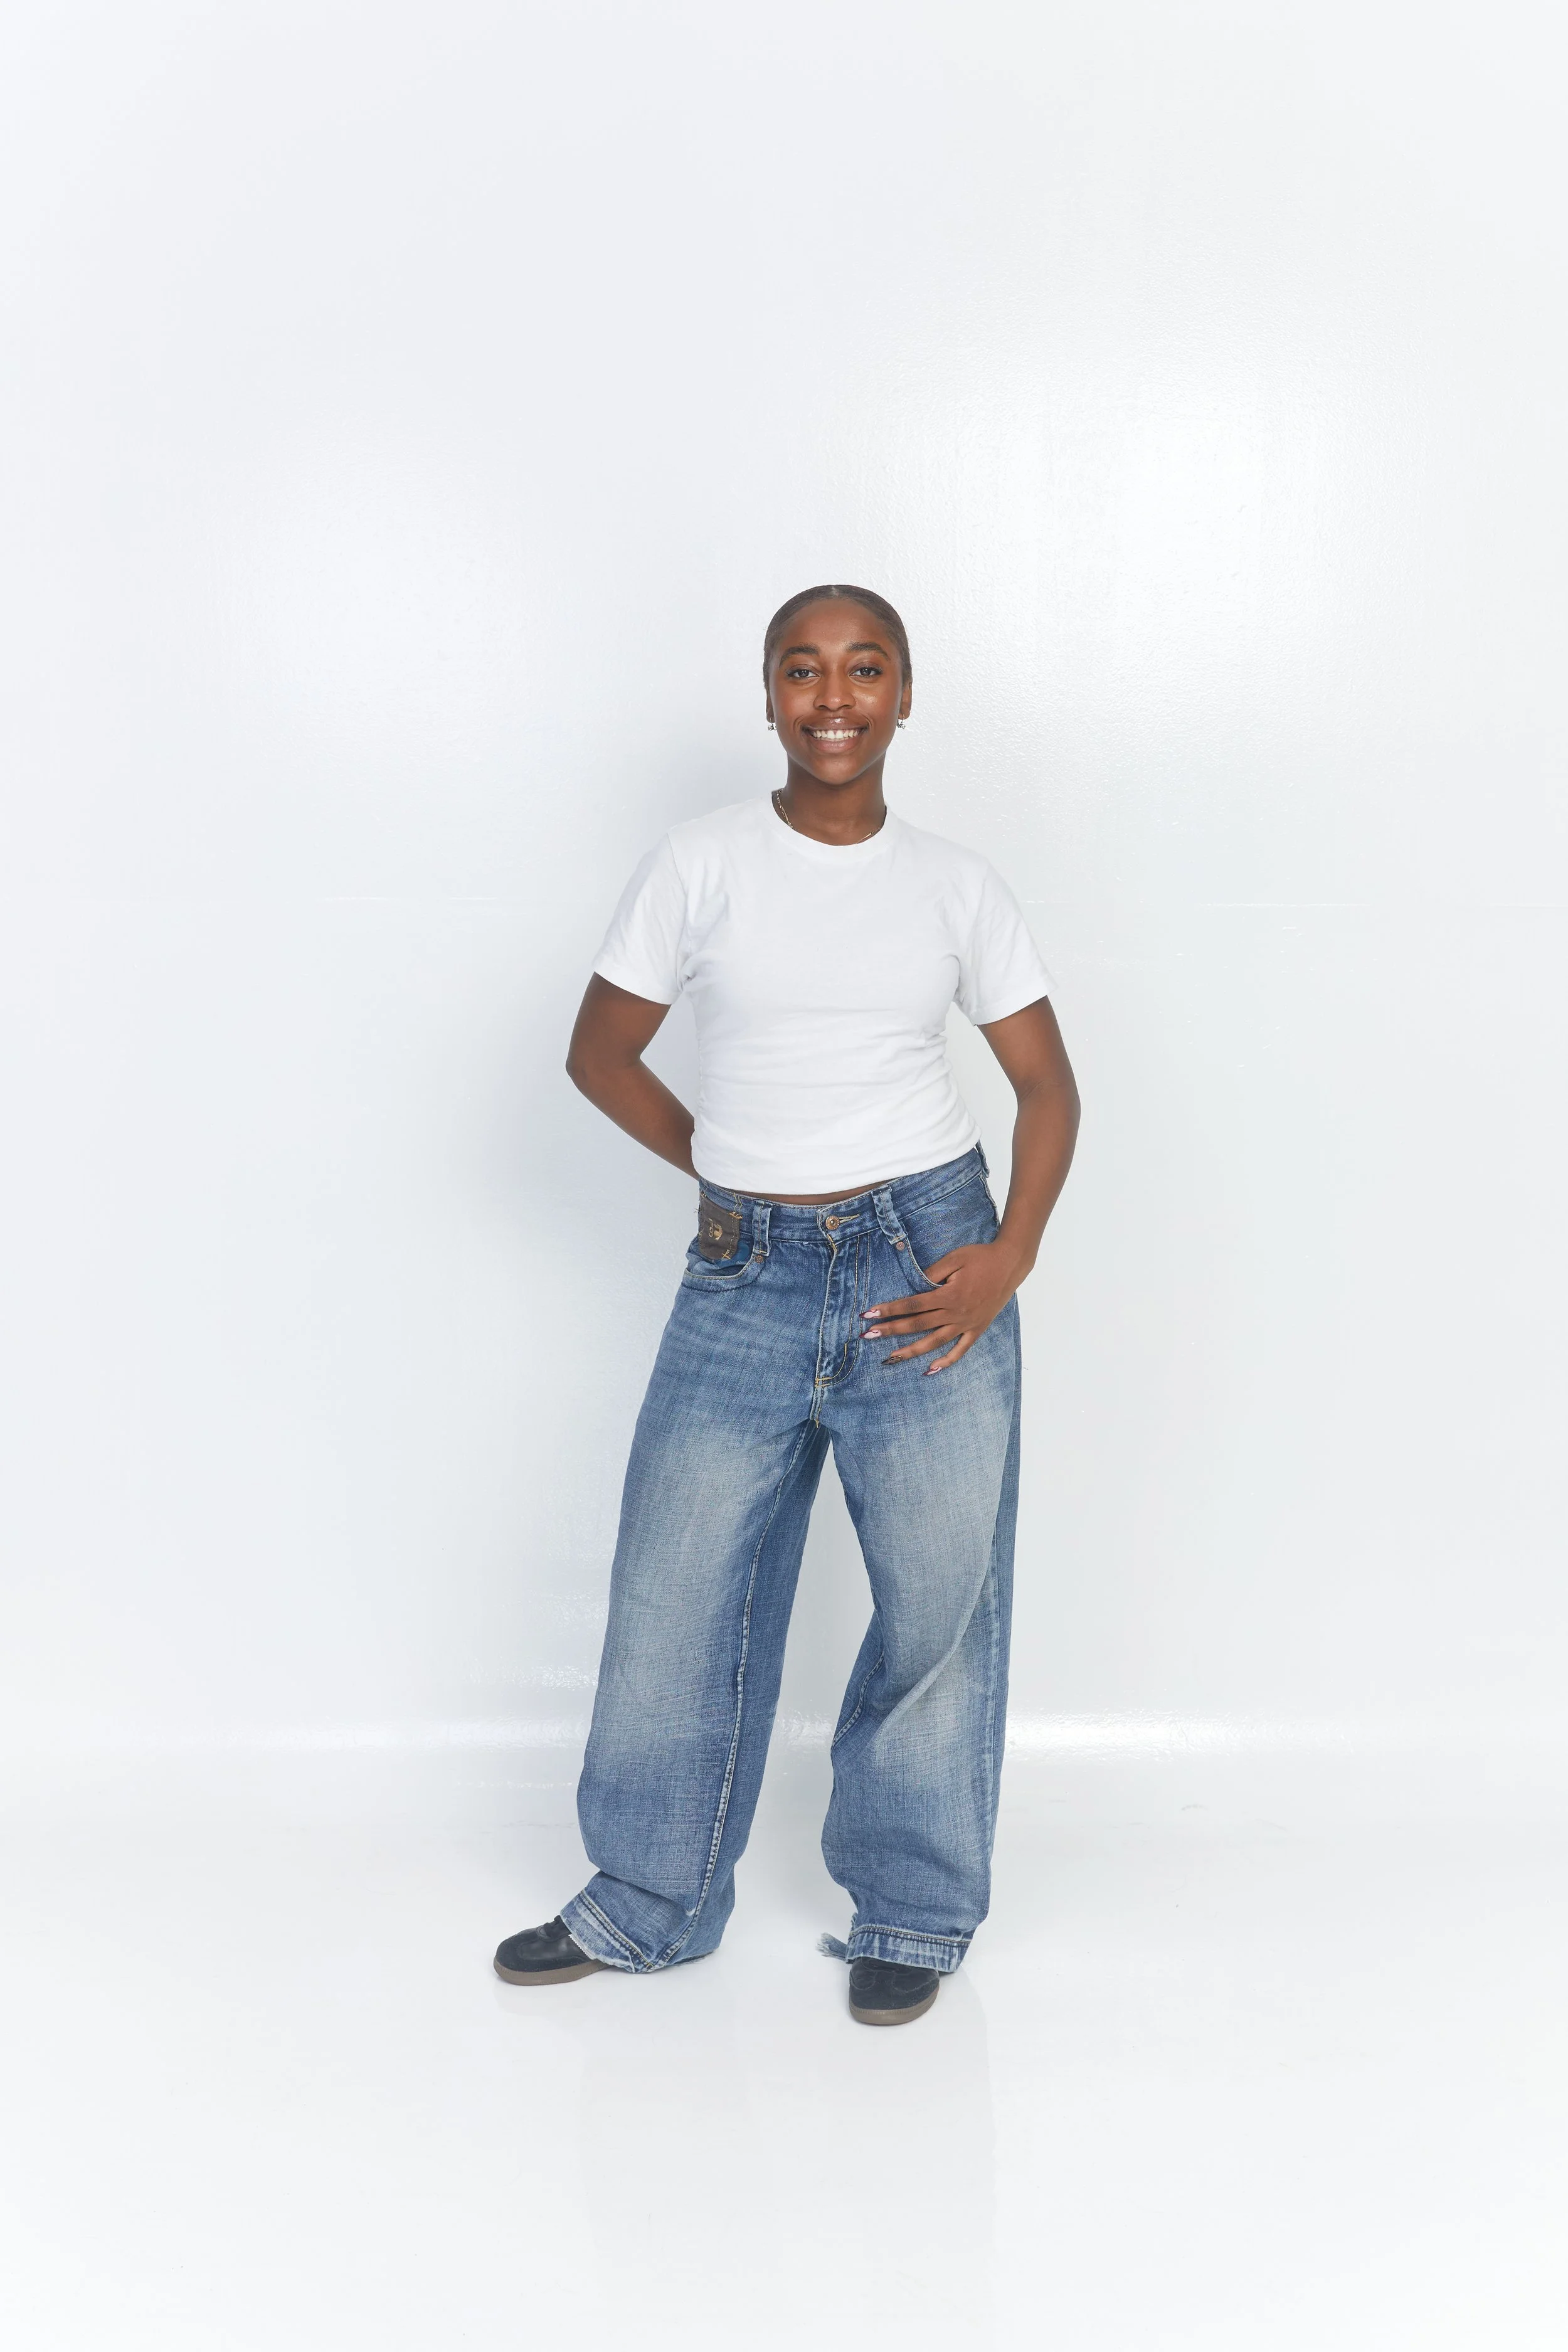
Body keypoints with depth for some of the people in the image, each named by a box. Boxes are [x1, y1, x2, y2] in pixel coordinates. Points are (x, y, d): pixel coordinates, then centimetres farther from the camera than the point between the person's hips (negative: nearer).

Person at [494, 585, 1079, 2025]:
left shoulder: (955, 886, 3)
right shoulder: (702, 867, -1)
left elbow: (1046, 1082, 7)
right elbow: (602, 1052, 8)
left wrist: (1011, 1254, -6)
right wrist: (727, 1171, 6)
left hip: (926, 1268, 0)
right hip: (745, 1278, 0)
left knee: (939, 1601, 6)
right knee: (675, 1593, 8)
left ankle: (911, 1916, 28)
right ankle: (648, 1905, 30)